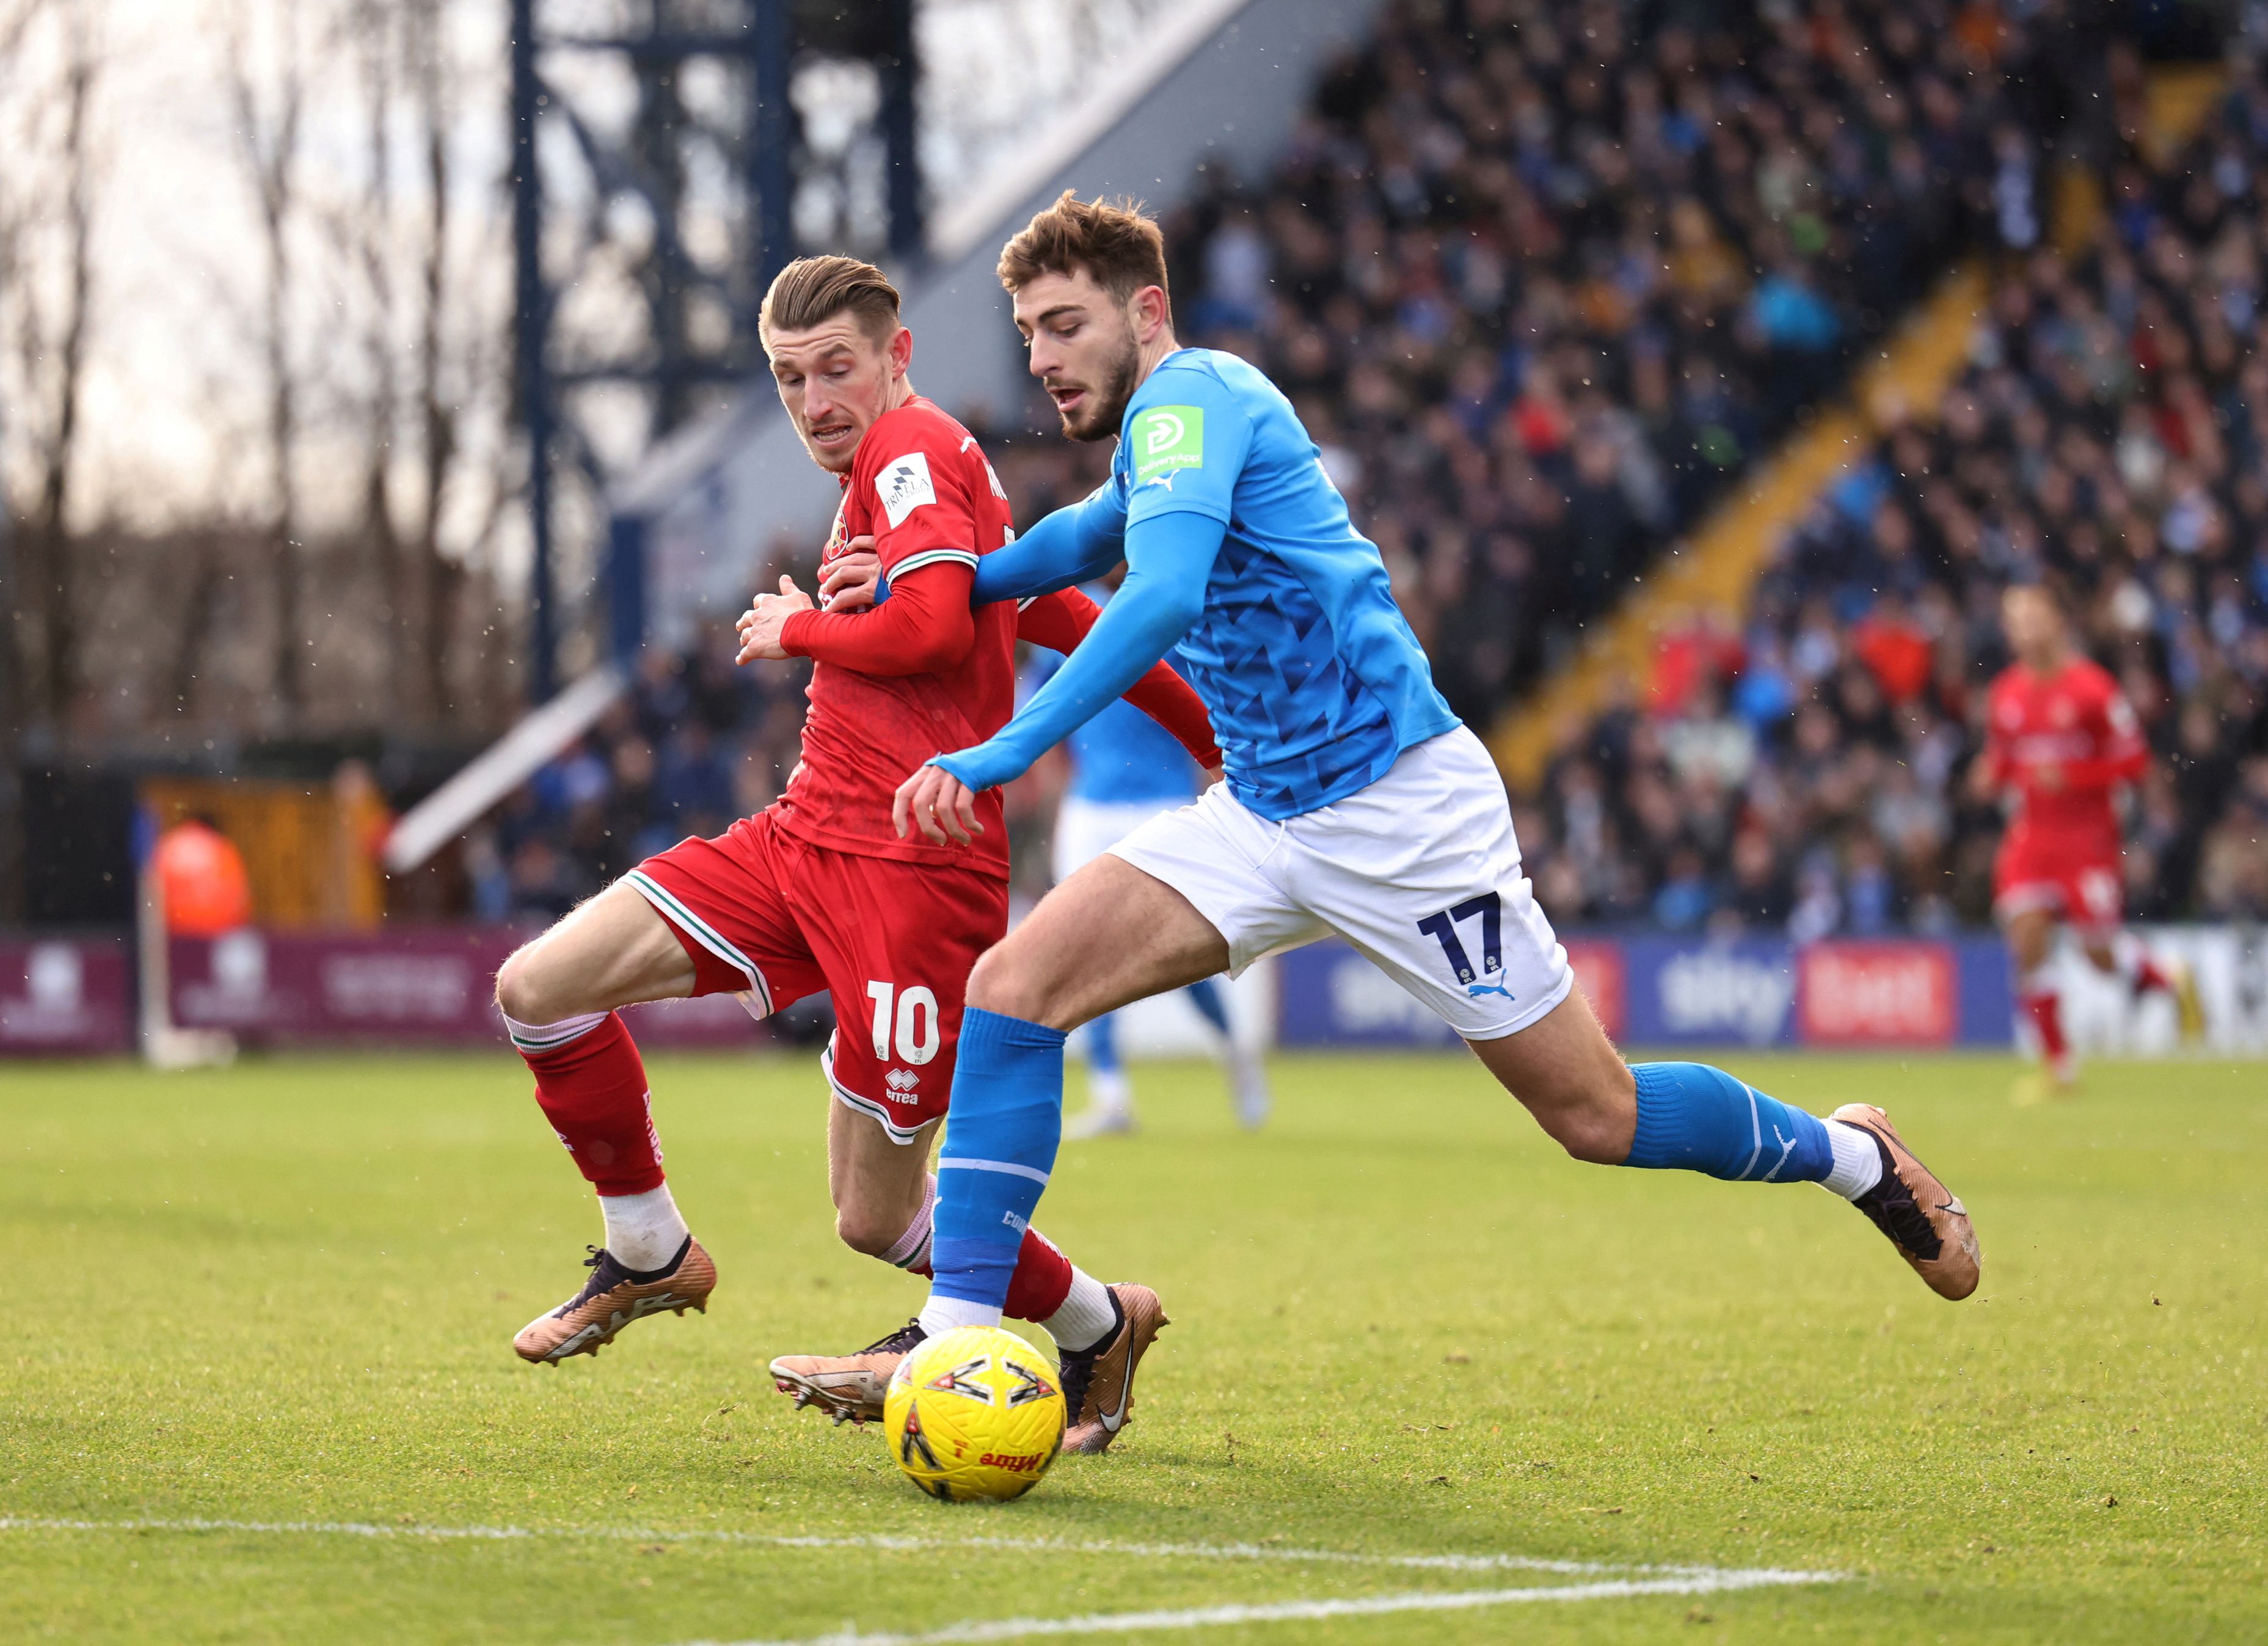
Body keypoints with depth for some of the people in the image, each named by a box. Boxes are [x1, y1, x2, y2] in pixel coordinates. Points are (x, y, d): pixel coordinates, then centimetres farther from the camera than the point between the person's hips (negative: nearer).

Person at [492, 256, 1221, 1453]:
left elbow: (934, 622, -25)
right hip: (803, 836, 9)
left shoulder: (914, 449, -8)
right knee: (537, 991, -1)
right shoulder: (904, 472, 21)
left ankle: (1091, 1323, 22)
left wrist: (799, 630, -5)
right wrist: (1226, 751, 28)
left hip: (911, 869, -9)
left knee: (876, 1219, -3)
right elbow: (1075, 623, 24)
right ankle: (649, 1255, 16)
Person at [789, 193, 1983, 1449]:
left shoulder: (1193, 394, -16)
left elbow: (1162, 597, -32)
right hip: (1260, 818, 8)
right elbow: (1086, 540, 34)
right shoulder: (1153, 436, 11)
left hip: (1396, 805, -8)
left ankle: (1847, 1155, 26)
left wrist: (1002, 755, -37)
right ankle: (959, 1334, -11)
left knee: (1597, 1118, 0)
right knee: (1012, 987, -11)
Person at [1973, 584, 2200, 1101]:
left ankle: (2171, 978, 30)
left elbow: (2133, 760, -9)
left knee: (2101, 954, -4)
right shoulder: (2007, 694, 6)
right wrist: (1992, 777, -3)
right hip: (2031, 834, 4)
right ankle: (2057, 1062, 1)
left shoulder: (2091, 686, -10)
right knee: (2027, 937, -10)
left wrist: (2070, 776, -20)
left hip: (2088, 835, -4)